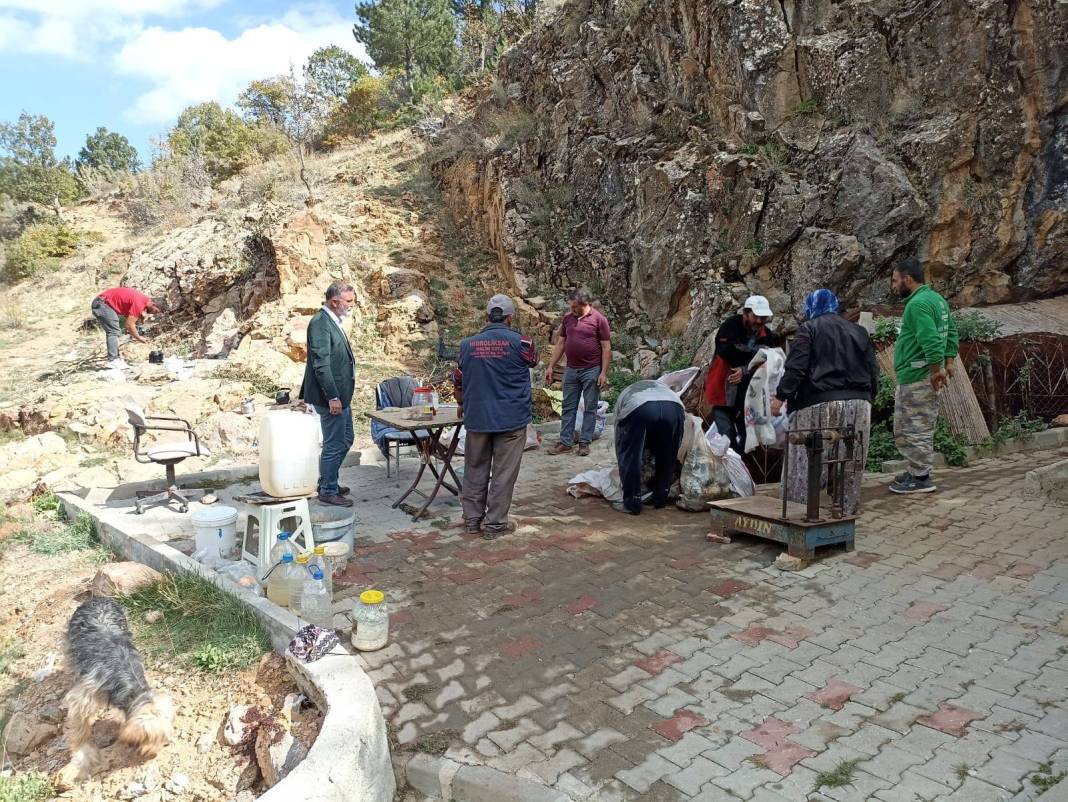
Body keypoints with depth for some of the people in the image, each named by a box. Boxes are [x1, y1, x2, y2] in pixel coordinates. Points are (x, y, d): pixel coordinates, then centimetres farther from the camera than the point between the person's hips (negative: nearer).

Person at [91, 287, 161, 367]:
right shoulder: (139, 303, -22)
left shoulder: (143, 298, 7)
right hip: (102, 304, -10)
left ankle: (114, 358, 13)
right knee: (114, 332, -12)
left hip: (100, 302, 10)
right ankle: (112, 360, -14)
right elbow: (129, 324, -21)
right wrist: (138, 338, -9)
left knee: (113, 332, 12)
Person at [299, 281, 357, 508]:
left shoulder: (333, 321, 13)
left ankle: (328, 482, 33)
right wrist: (332, 397, -23)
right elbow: (321, 364, -22)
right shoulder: (320, 323, -17)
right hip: (331, 396, -10)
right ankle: (328, 491, 13)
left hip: (341, 395, 10)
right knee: (334, 444, 0)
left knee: (346, 440, 19)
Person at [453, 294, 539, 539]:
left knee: (475, 469, 15)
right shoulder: (520, 342, -9)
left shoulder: (468, 345, 1)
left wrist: (462, 406, 29)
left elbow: (458, 383, 11)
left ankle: (472, 520, 24)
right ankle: (495, 524, 11)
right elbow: (533, 360, 14)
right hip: (511, 418, -3)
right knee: (503, 473, 5)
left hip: (477, 418, 3)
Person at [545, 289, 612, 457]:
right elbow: (560, 344, 13)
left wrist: (604, 373, -13)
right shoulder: (568, 318, 8)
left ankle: (585, 442, 13)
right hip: (571, 370, 5)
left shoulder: (599, 319, -6)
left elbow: (606, 347, -7)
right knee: (568, 408, 7)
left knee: (590, 408, 5)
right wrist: (550, 366, 8)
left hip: (591, 370, -5)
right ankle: (565, 442, 13)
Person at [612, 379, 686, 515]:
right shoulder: (662, 386, 46)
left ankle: (631, 504, 17)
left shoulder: (624, 395, 40)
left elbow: (618, 435, 38)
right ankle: (660, 500, 33)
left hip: (637, 409, -3)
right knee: (667, 457, 23)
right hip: (674, 408, 3)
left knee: (630, 457, 14)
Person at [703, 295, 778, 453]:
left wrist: (745, 371, -23)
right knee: (728, 440, -7)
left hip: (748, 396, 4)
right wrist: (757, 350, -22)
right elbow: (725, 351, -27)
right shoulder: (731, 325, -11)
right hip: (723, 394, -4)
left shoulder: (767, 335, 1)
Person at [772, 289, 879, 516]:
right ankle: (847, 511, 18)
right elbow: (873, 371, 17)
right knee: (851, 466, 12)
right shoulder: (858, 331, 18)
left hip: (819, 404, -5)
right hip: (858, 404, 5)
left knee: (805, 463, 0)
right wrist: (868, 398, 26)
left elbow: (796, 367, -10)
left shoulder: (809, 328, 1)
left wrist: (780, 396, -6)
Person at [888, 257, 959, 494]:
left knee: (916, 430, -2)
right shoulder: (937, 299, 16)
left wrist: (936, 370, -18)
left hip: (916, 379, -10)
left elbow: (932, 341, -25)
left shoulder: (918, 304, -17)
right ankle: (917, 470, 28)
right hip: (918, 376, 10)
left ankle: (921, 479, 5)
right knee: (904, 428, 18)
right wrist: (948, 363, 15)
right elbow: (952, 332, 18)